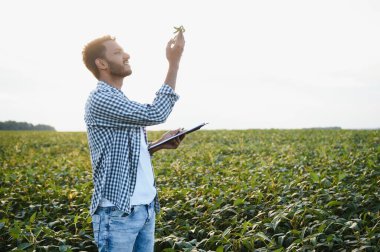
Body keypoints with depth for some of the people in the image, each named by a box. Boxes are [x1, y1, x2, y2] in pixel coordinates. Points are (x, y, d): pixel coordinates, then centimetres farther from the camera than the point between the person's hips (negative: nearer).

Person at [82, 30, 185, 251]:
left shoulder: (120, 102, 17)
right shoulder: (100, 99, -13)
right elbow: (154, 114, -20)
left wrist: (160, 144, 4)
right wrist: (174, 63, -16)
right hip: (118, 211, -9)